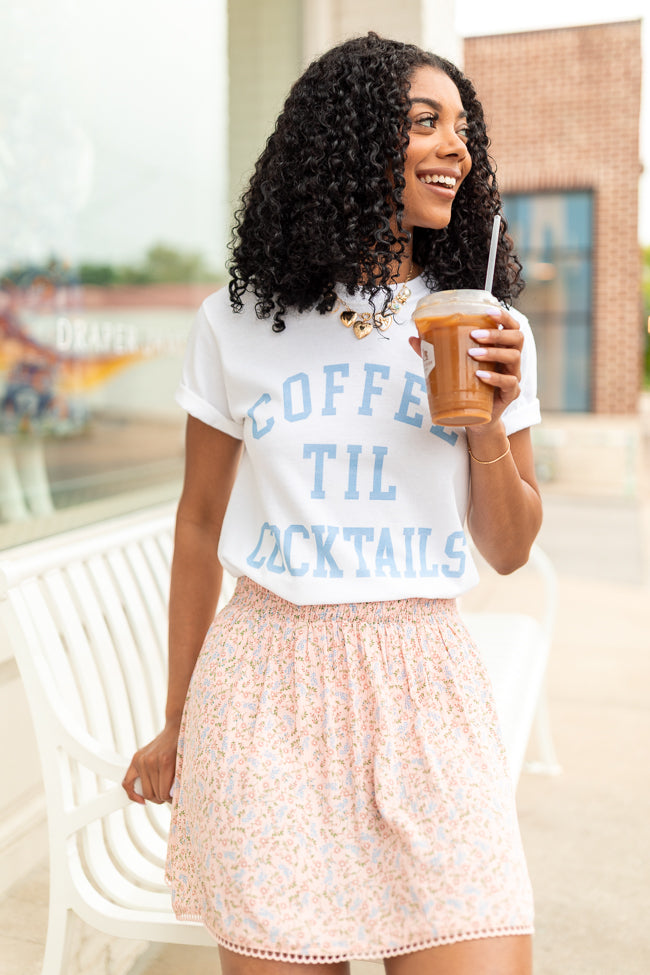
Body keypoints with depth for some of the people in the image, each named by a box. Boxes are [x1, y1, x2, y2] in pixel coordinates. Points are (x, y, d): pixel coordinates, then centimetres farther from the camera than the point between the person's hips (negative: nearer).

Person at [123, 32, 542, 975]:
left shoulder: (486, 327, 6)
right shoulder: (239, 321, 3)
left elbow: (508, 548, 10)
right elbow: (201, 523, 11)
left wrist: (491, 420, -9)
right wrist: (177, 719, 15)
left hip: (423, 684, 1)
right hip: (268, 679, -1)